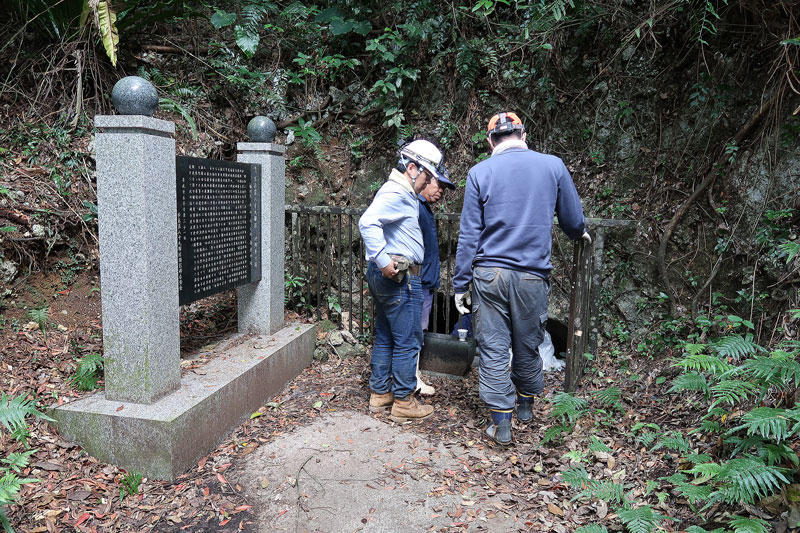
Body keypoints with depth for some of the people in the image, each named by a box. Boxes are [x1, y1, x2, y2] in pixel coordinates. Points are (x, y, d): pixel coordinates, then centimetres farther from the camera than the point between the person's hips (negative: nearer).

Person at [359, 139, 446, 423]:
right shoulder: (396, 192, -15)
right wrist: (383, 261, -30)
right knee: (408, 342, -1)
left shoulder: (402, 193, 19)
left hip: (386, 278, 11)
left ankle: (379, 394, 26)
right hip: (400, 279, -11)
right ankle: (403, 402, 9)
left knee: (385, 338, 16)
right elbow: (368, 222, -30)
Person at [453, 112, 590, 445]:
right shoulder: (553, 166, 3)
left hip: (489, 274, -1)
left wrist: (460, 284, 2)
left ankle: (501, 423, 12)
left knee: (493, 349, 7)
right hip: (532, 275, 1)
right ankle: (525, 406, 38)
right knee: (527, 346, 17)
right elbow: (573, 220, 11)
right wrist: (580, 234, 35)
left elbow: (469, 234, -2)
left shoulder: (480, 173, 0)